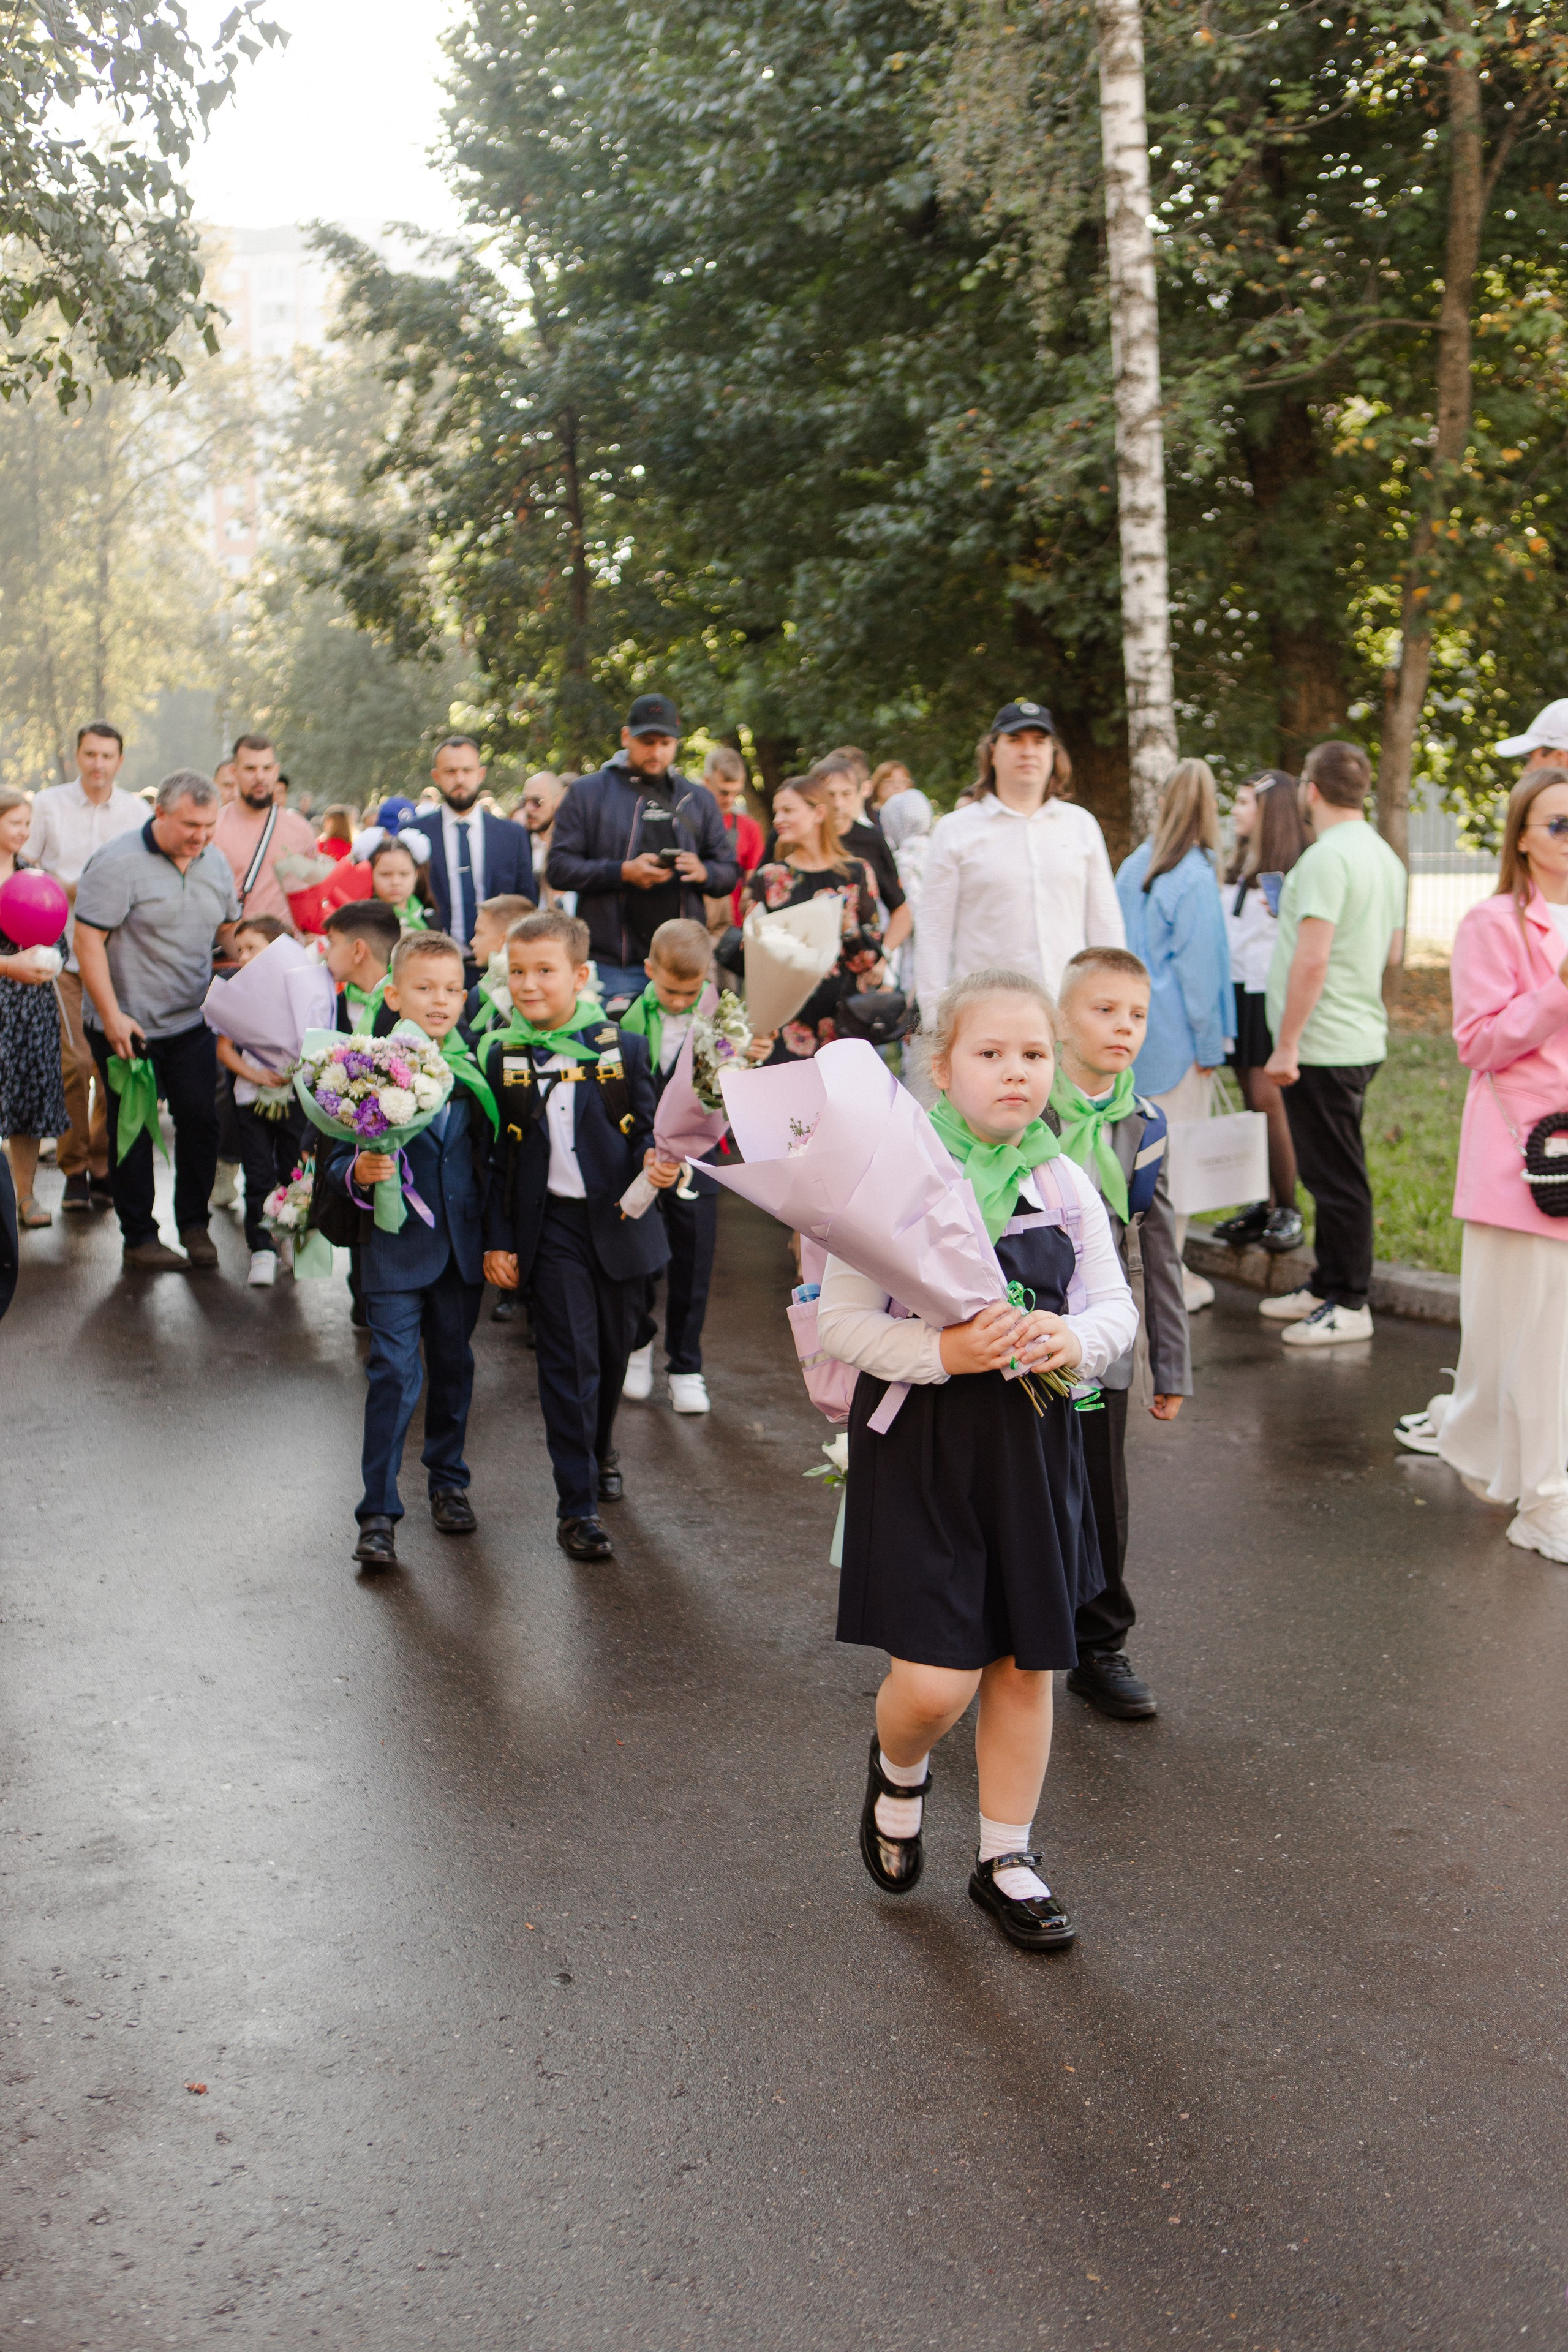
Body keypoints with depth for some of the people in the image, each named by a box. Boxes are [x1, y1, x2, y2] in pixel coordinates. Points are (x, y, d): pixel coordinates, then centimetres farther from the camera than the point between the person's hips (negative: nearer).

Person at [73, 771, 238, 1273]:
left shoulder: (216, 863, 4)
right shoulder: (117, 863, -15)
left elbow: (228, 931, 20)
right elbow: (88, 941, -17)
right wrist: (112, 1017, -19)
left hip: (193, 1021, 5)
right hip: (129, 1025, -5)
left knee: (201, 1120, 5)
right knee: (133, 1129, 5)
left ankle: (194, 1223, 21)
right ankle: (139, 1237, 15)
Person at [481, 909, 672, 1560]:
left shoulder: (624, 1048, -2)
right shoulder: (501, 1057, -1)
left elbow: (646, 1129, 5)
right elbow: (494, 1157, 3)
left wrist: (655, 1162, -18)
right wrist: (497, 1239, 0)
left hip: (619, 1220, 1)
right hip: (550, 1226, -1)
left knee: (613, 1353, 14)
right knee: (569, 1359, -5)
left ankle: (598, 1451, 43)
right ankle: (577, 1505, 2)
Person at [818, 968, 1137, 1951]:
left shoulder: (1066, 1185, 2)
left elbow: (1117, 1306, 7)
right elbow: (841, 1321, -12)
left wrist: (1077, 1339, -16)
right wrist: (943, 1351, -26)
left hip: (1032, 1442, 4)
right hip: (919, 1441, -4)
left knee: (1026, 1665, 12)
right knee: (933, 1681, -8)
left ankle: (1007, 1858, 31)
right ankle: (899, 1770, 29)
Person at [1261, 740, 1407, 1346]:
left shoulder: (1327, 858, -18)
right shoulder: (1384, 857, 12)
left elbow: (1312, 960, -23)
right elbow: (1393, 953, 20)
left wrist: (1287, 1044, -19)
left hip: (1324, 1044, -10)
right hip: (1362, 1039, 10)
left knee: (1337, 1177, -3)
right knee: (1331, 1173, 18)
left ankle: (1349, 1306, 3)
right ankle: (1327, 1287, 28)